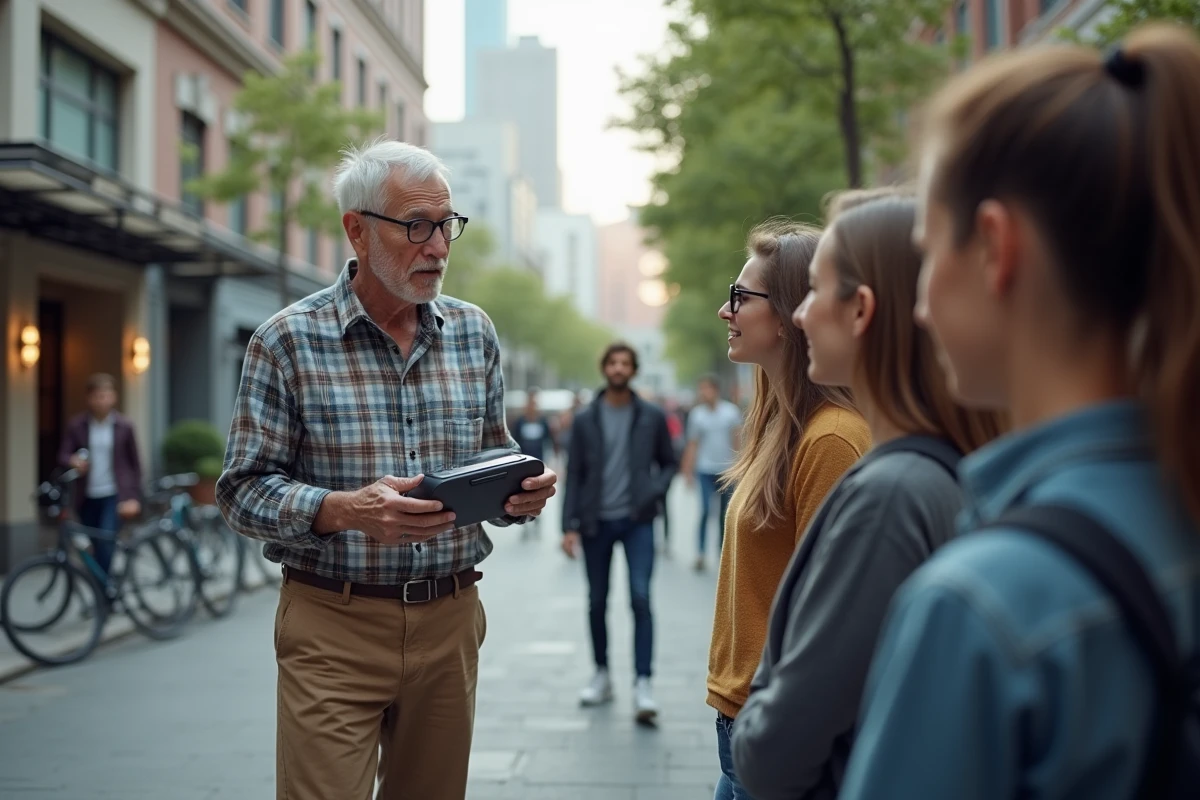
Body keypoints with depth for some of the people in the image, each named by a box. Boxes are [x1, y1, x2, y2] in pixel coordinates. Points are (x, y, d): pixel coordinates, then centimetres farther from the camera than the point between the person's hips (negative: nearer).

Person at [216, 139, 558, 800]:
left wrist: (519, 494, -7)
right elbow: (243, 490, -7)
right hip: (333, 627, -4)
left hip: (451, 620, 4)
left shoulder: (474, 332, 8)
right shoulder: (288, 341, -6)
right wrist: (347, 510, -24)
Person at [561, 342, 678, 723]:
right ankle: (602, 676, 25)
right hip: (596, 522, 2)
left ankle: (642, 684, -12)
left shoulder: (652, 417, 2)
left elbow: (669, 462, 11)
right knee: (597, 602, 10)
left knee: (640, 597, -13)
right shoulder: (585, 419, 3)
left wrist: (656, 491, -9)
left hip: (637, 520, -1)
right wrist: (570, 525, -4)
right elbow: (574, 474, 2)